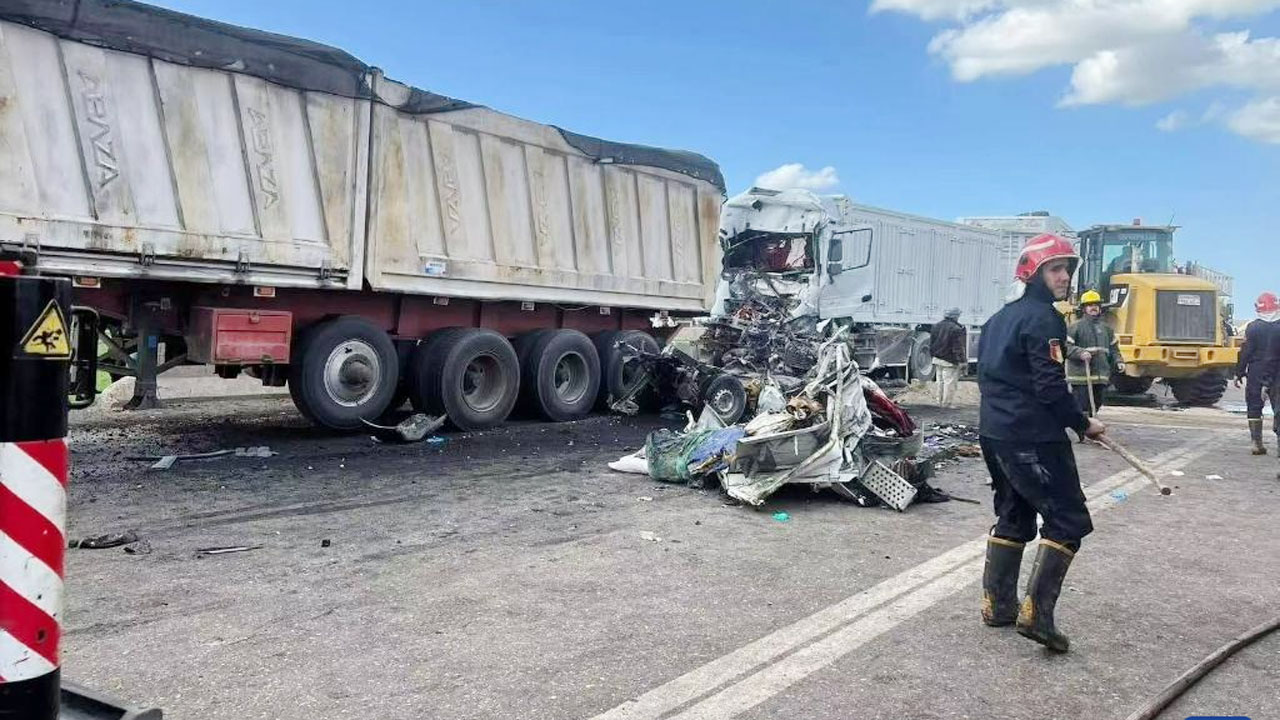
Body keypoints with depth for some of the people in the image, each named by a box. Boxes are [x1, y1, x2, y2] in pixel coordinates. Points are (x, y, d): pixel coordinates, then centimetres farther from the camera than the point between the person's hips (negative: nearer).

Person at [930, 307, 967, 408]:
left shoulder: (936, 326, 7)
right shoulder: (956, 329, -17)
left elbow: (931, 344, 14)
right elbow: (958, 349, -16)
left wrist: (934, 355, 22)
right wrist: (962, 363, -11)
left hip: (937, 359, 7)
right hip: (950, 362, -7)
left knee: (940, 382, 17)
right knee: (950, 383, 1)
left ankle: (940, 402, 24)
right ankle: (947, 403, 5)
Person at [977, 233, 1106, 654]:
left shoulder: (1001, 317, 15)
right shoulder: (1042, 318, -13)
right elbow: (1050, 387, -19)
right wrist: (1083, 424, -7)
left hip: (995, 432, 9)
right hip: (1032, 437, -9)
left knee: (1013, 516, 18)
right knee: (1068, 520, -2)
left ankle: (997, 604, 21)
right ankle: (1036, 612, -8)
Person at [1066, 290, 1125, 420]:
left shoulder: (1106, 328, 15)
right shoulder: (1076, 326, -5)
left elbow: (1113, 348, 21)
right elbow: (1065, 347, -12)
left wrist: (1118, 361, 6)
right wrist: (1080, 353, -26)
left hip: (1100, 377, 7)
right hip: (1081, 376, -6)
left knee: (1096, 404, 15)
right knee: (1082, 408, -7)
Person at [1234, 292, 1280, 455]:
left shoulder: (1253, 327, -7)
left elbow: (1246, 353, -6)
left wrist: (1239, 373, 1)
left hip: (1255, 375, -1)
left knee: (1254, 408, 6)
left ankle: (1257, 443, 5)